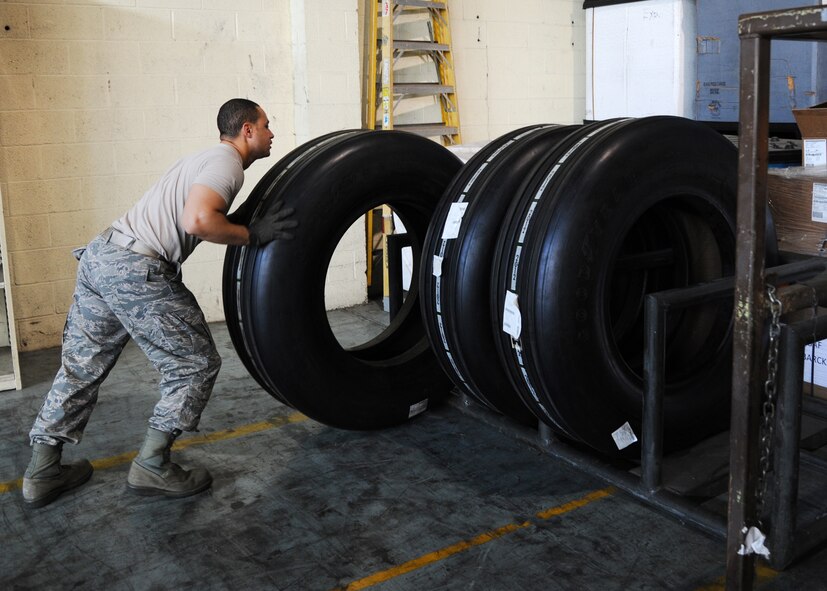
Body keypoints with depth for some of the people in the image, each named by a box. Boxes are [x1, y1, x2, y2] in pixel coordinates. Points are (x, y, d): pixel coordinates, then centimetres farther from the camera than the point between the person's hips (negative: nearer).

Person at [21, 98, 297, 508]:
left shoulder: (206, 159, 25)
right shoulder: (227, 162, -6)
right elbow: (197, 220, -23)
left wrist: (247, 220, 20)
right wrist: (254, 234, -11)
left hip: (99, 256, 10)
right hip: (136, 270, -10)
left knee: (80, 367, 16)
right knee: (195, 365, 3)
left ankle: (42, 473, 25)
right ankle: (151, 467, 8)